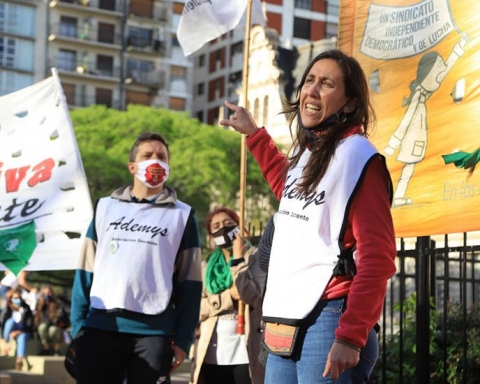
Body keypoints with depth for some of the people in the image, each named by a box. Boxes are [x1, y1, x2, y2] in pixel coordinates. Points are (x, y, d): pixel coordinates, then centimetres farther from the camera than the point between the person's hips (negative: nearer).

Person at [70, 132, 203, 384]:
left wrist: (183, 338, -2)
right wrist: (78, 325, 3)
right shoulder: (105, 207, 13)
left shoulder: (182, 215, 8)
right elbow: (86, 270, 11)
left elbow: (189, 282, 5)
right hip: (100, 327, 2)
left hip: (153, 331, -1)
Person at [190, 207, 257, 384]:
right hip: (213, 353, 4)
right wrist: (230, 294, -10)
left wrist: (238, 258, -9)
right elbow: (197, 309, 3)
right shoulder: (206, 266, 15)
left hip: (244, 349, -4)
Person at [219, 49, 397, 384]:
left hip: (327, 323, -8)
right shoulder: (305, 153, 14)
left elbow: (377, 258, -15)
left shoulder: (358, 157, -9)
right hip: (285, 325, 8)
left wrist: (351, 336, -20)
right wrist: (254, 135, 43)